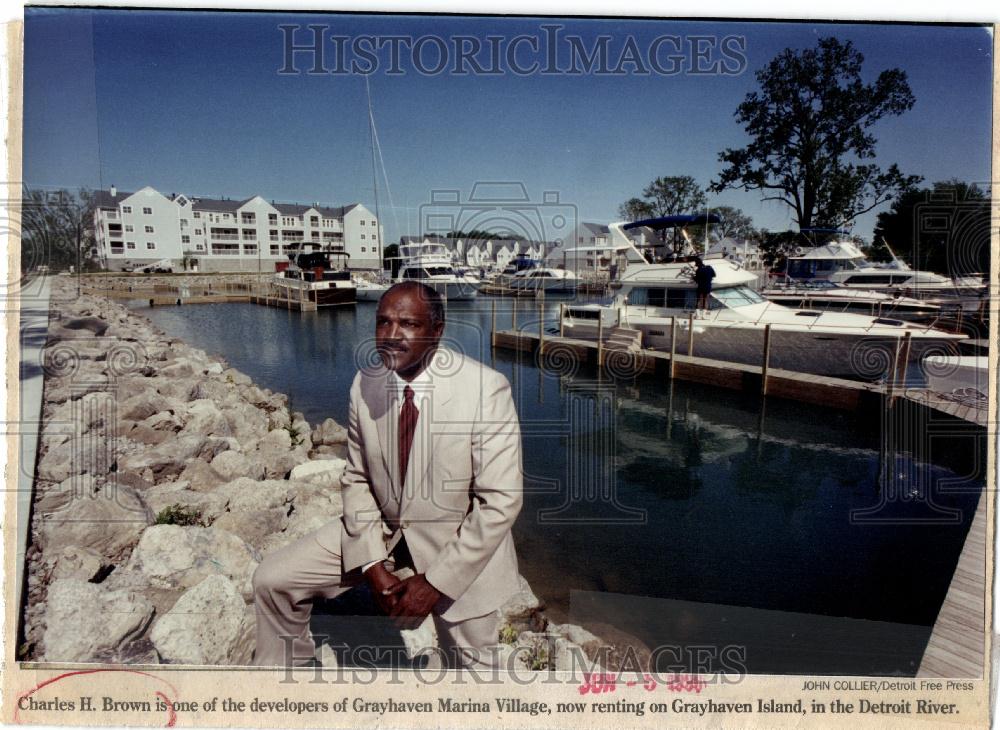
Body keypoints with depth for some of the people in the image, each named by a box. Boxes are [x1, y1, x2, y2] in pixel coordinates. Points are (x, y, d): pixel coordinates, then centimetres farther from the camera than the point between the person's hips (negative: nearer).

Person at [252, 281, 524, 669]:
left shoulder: (486, 390, -25)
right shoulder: (364, 385, -10)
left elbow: (500, 503, -22)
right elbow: (356, 479, 0)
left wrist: (436, 581, -20)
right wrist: (373, 566, -10)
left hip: (460, 544, -3)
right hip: (382, 530, 4)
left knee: (471, 663, 10)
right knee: (272, 579, 1)